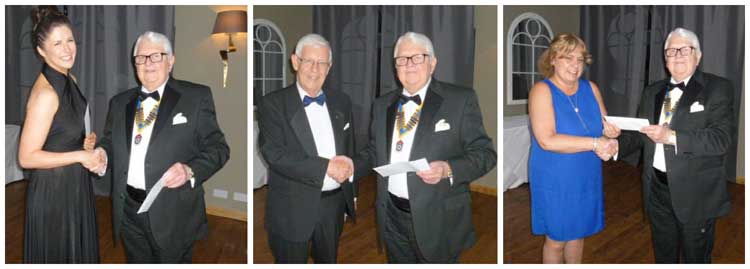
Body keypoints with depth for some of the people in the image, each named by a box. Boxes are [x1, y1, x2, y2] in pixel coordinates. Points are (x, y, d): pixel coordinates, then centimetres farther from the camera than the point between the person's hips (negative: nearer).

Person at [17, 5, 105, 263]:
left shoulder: (69, 79, 2)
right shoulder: (45, 93, -24)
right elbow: (27, 157, -23)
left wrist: (85, 144, -1)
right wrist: (81, 155, -20)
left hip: (75, 184, 8)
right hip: (53, 190, -8)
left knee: (79, 250, 22)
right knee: (57, 255, 10)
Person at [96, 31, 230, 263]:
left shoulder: (196, 97, -3)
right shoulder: (119, 103, 12)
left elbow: (217, 147, -6)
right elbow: (109, 145, 18)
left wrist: (190, 171, -22)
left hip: (173, 213, -4)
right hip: (128, 212, 4)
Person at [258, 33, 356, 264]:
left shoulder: (342, 102, 7)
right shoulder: (273, 104, -9)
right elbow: (275, 155, -19)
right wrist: (326, 166, -22)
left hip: (334, 204, 4)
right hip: (292, 209, -4)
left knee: (329, 261, 21)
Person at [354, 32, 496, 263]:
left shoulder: (460, 99, -6)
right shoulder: (381, 105, 10)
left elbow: (485, 153, -8)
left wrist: (448, 170, -24)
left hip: (438, 220, -4)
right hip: (392, 217, 4)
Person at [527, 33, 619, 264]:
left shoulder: (591, 88, 2)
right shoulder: (542, 90, -16)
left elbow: (607, 128, 4)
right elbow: (547, 140, -26)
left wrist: (608, 140, -21)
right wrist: (594, 143, -26)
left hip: (587, 177, 5)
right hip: (555, 180, -5)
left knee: (577, 233, 21)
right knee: (556, 240, 9)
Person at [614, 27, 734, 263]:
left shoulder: (717, 89, -7)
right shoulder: (652, 92, 10)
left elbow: (722, 138, -19)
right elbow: (639, 133, 11)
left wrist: (672, 136, -28)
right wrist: (616, 144, -8)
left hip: (695, 193, -4)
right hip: (657, 188, 5)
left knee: (695, 257, 12)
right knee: (662, 255, 20)